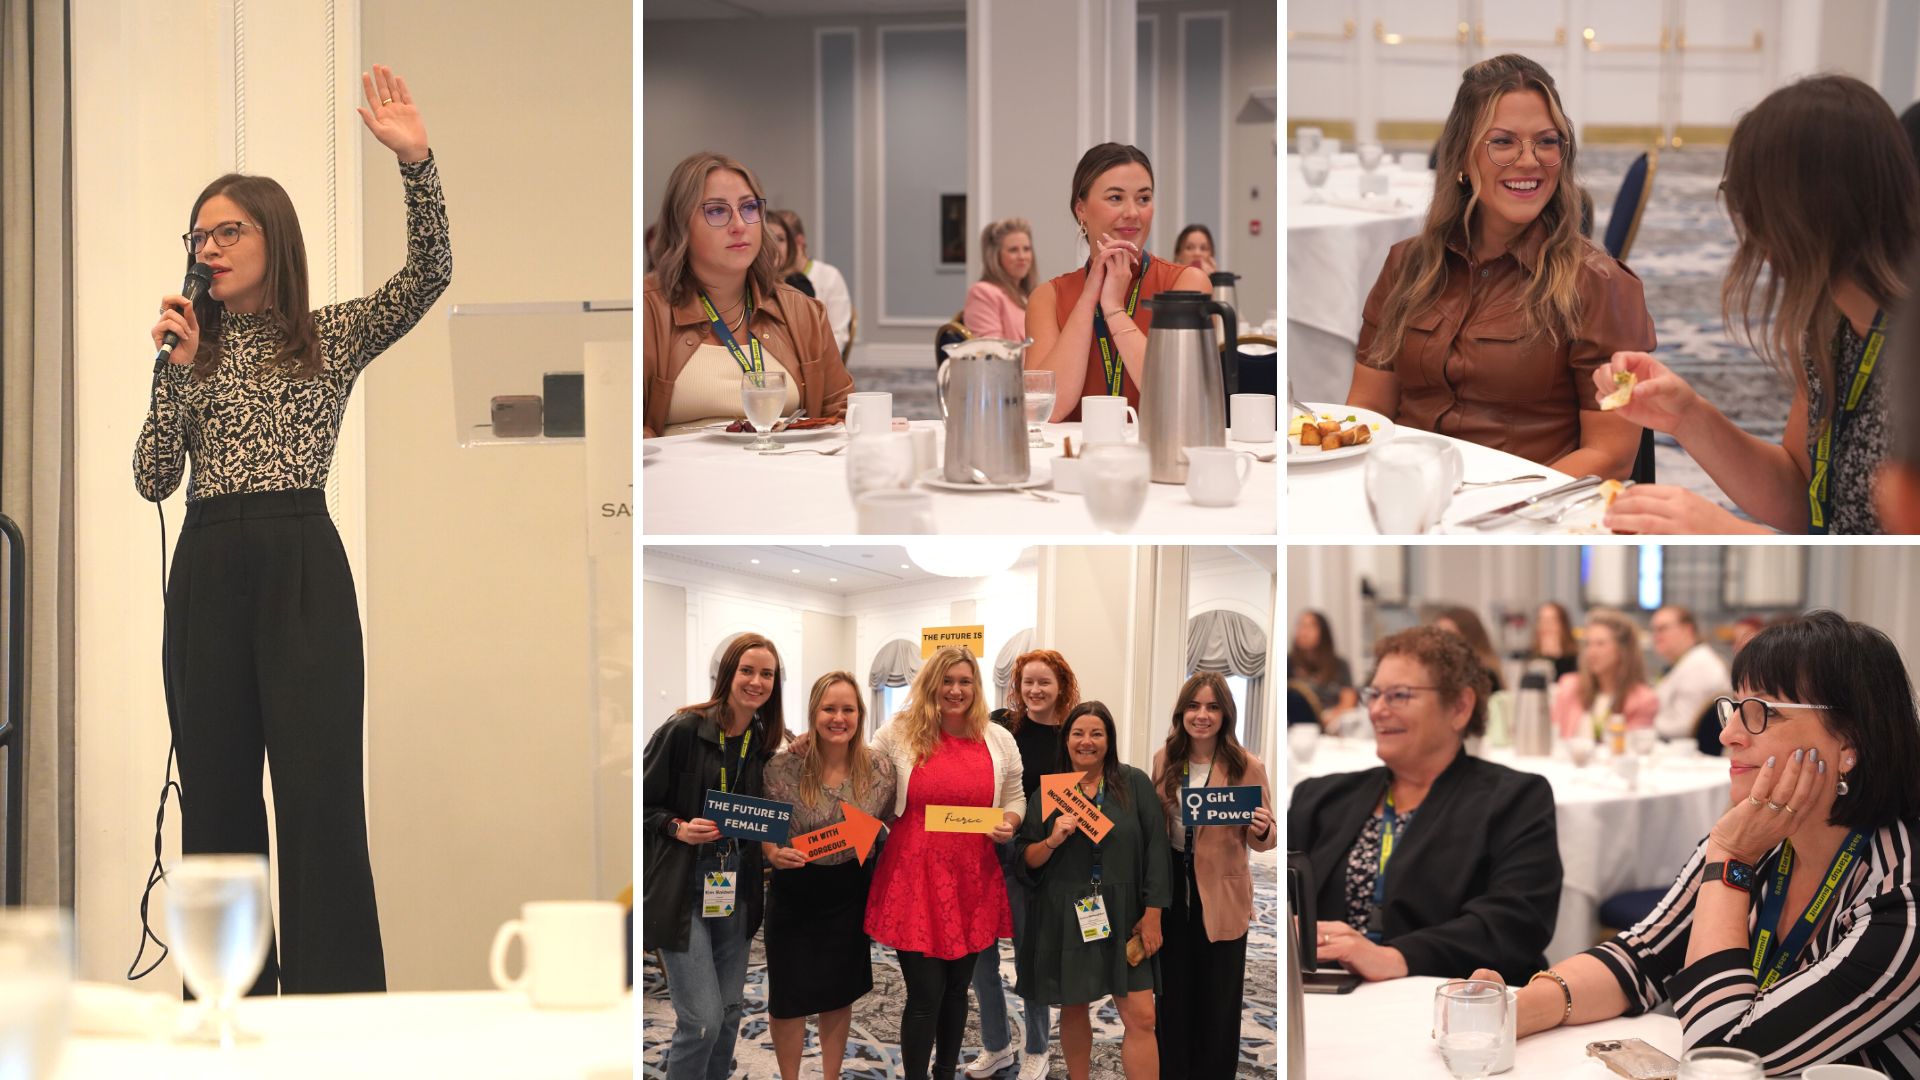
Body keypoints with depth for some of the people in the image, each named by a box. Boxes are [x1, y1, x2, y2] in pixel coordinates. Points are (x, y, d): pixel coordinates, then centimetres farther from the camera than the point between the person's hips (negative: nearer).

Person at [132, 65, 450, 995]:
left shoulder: (334, 337, 8)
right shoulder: (189, 349, 15)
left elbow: (429, 274, -7)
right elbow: (153, 478, 5)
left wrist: (415, 160, -18)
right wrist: (178, 366, -3)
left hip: (303, 570, -3)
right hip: (206, 575, 4)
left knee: (321, 795, -10)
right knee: (217, 795, 5)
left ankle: (336, 1001, -7)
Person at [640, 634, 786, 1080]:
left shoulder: (766, 742, 6)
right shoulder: (683, 729, -11)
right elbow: (643, 804, -7)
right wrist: (679, 828, -22)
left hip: (737, 892, 6)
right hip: (682, 890, -6)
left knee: (730, 1012, 10)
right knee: (702, 1019, -10)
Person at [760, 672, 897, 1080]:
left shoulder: (880, 769, -9)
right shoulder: (783, 767, -16)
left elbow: (892, 826, 6)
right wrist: (773, 852, -25)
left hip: (850, 890, 2)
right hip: (795, 890, -2)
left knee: (840, 990, 16)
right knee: (789, 993, 7)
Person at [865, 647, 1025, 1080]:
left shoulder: (999, 740, 5)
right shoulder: (899, 733, -2)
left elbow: (1016, 801, 13)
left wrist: (1008, 823, -5)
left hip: (973, 881, 3)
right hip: (915, 878, -3)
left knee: (956, 988, 15)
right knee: (926, 994, -4)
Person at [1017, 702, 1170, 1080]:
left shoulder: (1135, 783, 1)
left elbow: (1156, 850, 0)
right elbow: (1026, 860, 4)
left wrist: (1152, 915, -5)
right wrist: (1052, 840, -16)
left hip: (1122, 917, -1)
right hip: (1065, 918, 1)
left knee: (1141, 1018, -6)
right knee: (1073, 1010, 10)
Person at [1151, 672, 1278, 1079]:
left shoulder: (1247, 766, -11)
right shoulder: (1163, 759, 0)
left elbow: (1264, 841, -7)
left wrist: (1261, 830, -30)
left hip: (1221, 895, -3)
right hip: (1170, 889, 3)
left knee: (1218, 998, 7)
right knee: (1171, 990, 15)